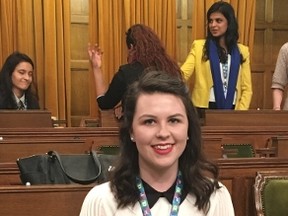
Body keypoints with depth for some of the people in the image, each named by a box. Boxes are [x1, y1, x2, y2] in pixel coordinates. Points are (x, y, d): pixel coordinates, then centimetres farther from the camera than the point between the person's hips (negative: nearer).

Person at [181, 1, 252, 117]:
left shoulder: (242, 51, 7)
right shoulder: (199, 46, 3)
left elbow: (246, 88, 6)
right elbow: (183, 73, -11)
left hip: (231, 109, 2)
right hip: (204, 109, -2)